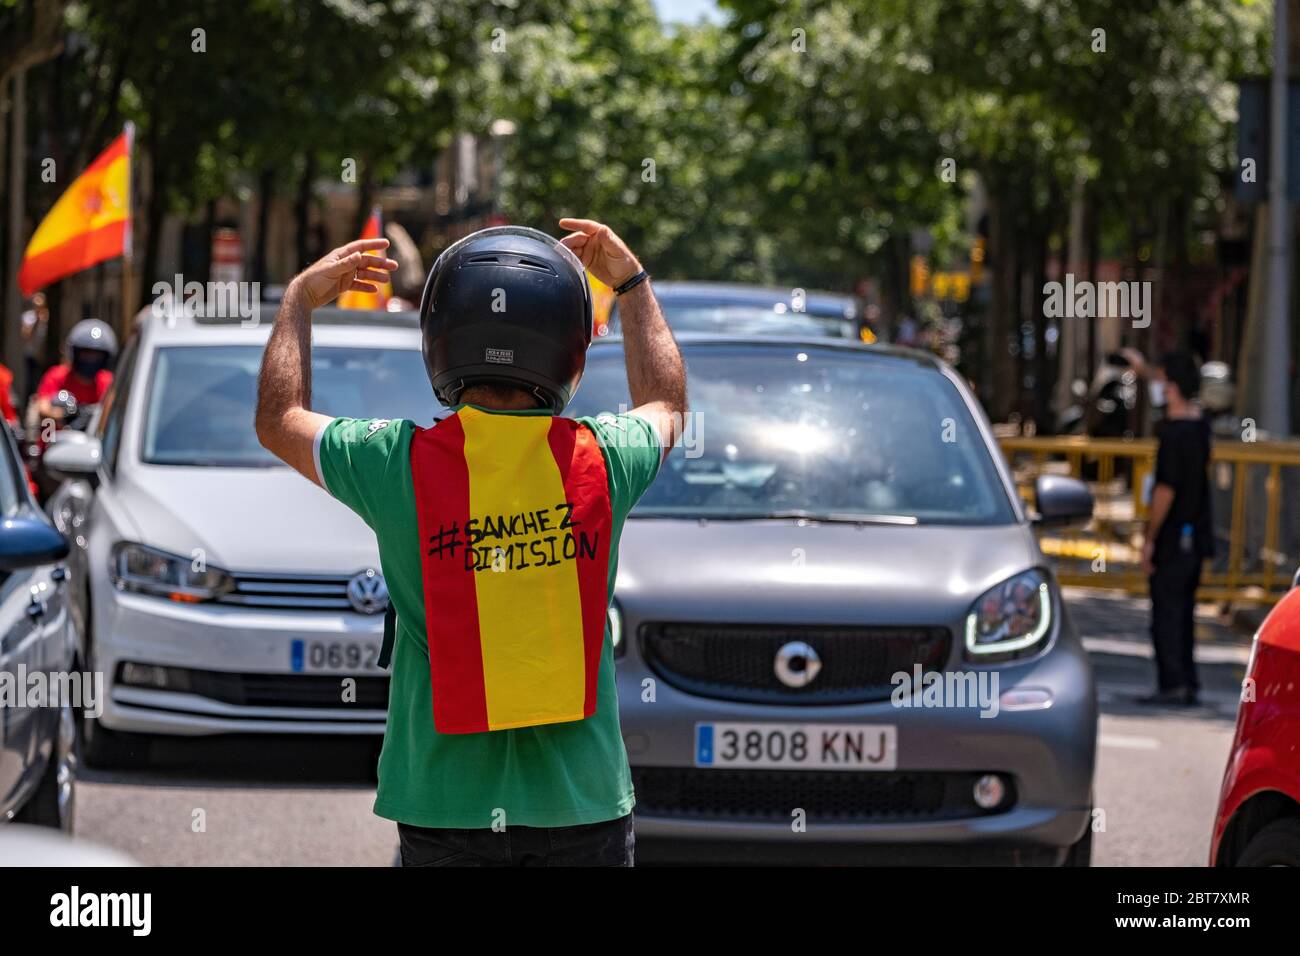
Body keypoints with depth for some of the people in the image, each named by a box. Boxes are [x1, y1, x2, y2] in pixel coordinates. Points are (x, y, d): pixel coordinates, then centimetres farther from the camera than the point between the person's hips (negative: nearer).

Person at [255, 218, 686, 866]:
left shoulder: (400, 464, -11)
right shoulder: (602, 460, -6)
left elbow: (279, 420, 12)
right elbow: (664, 406, 21)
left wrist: (300, 300, 27)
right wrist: (631, 284, 34)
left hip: (444, 810, 0)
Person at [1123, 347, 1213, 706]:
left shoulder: (1174, 433, -18)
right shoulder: (1199, 422, 7)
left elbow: (1166, 490, -20)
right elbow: (1168, 393, 30)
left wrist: (1149, 539, -15)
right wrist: (1144, 369, 36)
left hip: (1173, 538, -8)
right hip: (1197, 536, 8)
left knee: (1166, 612, -5)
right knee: (1183, 611, 14)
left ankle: (1173, 685, -7)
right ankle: (1188, 684, 16)